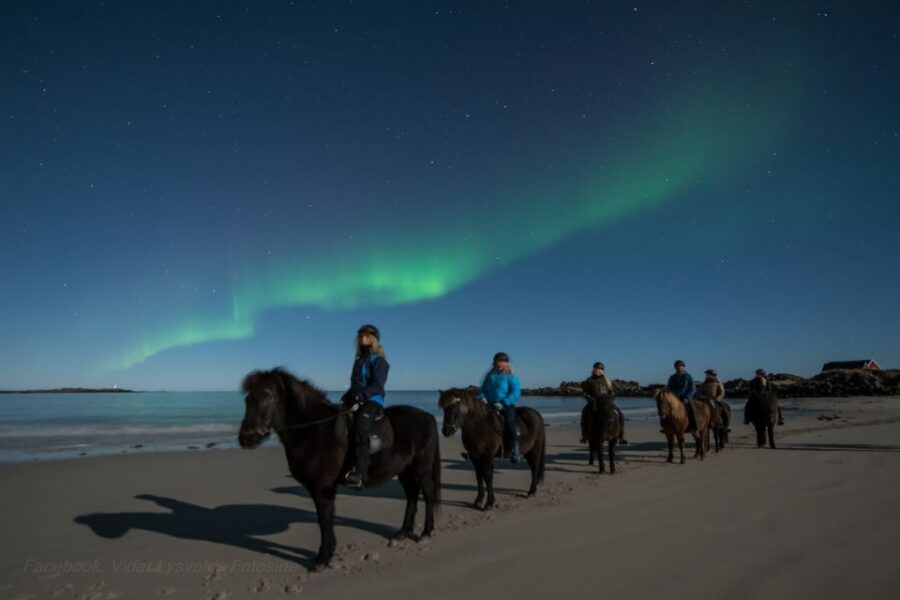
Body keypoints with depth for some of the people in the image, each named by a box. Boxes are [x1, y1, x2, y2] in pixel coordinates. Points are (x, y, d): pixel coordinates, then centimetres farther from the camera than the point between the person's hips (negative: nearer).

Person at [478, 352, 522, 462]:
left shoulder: (511, 376, -4)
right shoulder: (490, 375, 11)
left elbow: (516, 393, -12)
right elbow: (484, 388, 16)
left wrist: (503, 403, -22)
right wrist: (482, 397, -6)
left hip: (507, 405, -5)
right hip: (491, 405, 6)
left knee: (509, 422, -26)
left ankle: (515, 450, -15)